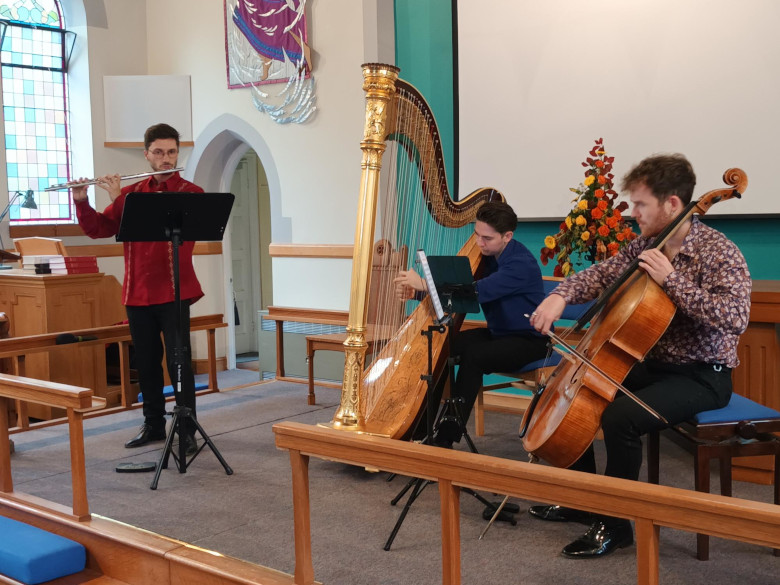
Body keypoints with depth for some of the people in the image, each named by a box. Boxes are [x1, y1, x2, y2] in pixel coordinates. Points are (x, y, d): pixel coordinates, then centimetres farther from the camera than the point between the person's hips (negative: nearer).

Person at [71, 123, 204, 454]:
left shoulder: (190, 193, -2)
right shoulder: (130, 192, 11)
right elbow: (98, 229, 8)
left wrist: (119, 199, -19)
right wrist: (81, 200, -9)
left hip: (173, 293, -4)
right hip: (137, 293, 4)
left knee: (179, 362, -4)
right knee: (146, 362, 11)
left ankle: (187, 430, 4)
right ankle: (154, 424, 24)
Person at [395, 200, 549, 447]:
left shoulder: (521, 264, -24)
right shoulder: (485, 255, 0)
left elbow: (478, 291, -37)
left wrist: (424, 284, -39)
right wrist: (415, 290, -14)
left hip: (529, 340, -8)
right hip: (497, 333, 8)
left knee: (473, 355, -32)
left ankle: (446, 440, -25)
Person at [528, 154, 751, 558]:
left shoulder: (718, 252, -18)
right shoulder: (646, 245, 3)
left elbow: (734, 319, -30)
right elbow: (601, 275, 8)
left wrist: (672, 279, -30)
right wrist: (561, 295, -12)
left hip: (702, 376, -8)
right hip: (653, 364, 8)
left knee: (620, 416, -30)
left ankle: (615, 525, -10)